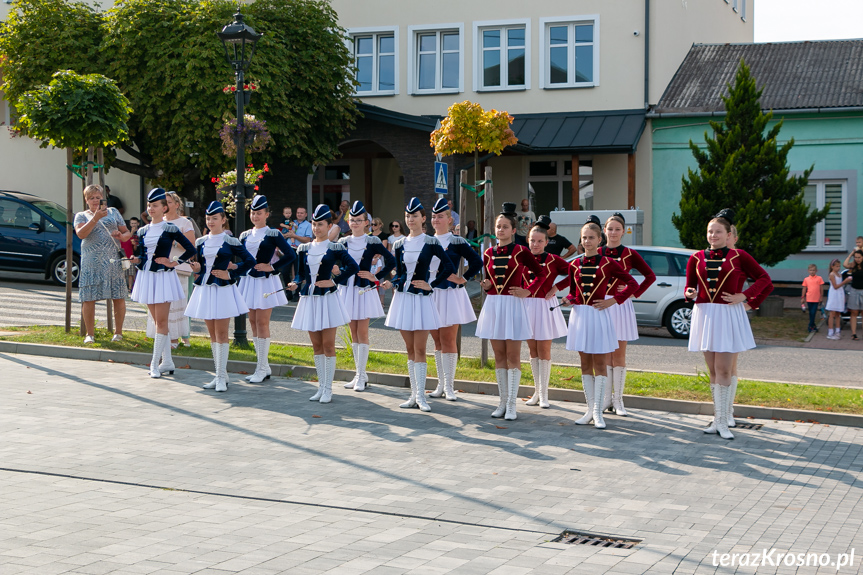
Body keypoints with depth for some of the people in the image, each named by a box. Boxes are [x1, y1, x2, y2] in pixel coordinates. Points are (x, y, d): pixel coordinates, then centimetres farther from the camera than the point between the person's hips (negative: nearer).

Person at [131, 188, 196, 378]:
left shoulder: (170, 229, -5)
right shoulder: (143, 231, 11)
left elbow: (191, 249, -4)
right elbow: (141, 256, 14)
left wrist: (174, 263, -7)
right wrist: (136, 259, -7)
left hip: (163, 277, -6)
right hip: (146, 276, 6)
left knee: (161, 321, -6)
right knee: (158, 321, 9)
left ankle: (155, 363, -4)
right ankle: (167, 362, 14)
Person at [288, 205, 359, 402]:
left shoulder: (335, 248, -3)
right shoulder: (304, 249, 9)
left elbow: (353, 267, -12)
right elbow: (300, 274, 12)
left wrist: (335, 281, -15)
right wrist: (295, 284, -8)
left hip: (327, 299, -4)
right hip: (309, 299, 4)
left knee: (328, 345, -3)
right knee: (316, 346, 9)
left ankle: (328, 389, 3)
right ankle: (320, 387, 17)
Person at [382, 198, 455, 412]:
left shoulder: (431, 243, -4)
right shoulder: (399, 244, 8)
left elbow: (449, 268, -6)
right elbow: (399, 273, 12)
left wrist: (431, 285, -9)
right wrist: (391, 284, -8)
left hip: (422, 299, -4)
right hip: (402, 298, 4)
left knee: (420, 349, -5)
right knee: (410, 350, 8)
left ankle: (421, 396, -2)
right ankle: (414, 395, 13)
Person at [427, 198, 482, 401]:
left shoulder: (457, 242, -5)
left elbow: (477, 262, -9)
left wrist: (462, 279, -8)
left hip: (450, 295, -5)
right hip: (431, 294, 5)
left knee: (448, 341, -4)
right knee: (438, 342, 9)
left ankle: (449, 386, 1)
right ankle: (441, 384, 15)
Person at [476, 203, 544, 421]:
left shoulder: (520, 252, -5)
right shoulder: (489, 253, 7)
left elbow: (540, 274, -1)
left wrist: (527, 291, -7)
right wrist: (486, 285, -5)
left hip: (512, 305, -5)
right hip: (492, 304, 5)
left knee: (513, 357, -2)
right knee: (499, 357, 9)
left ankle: (511, 404, 2)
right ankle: (503, 401, 16)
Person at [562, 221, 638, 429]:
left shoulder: (608, 263, -4)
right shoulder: (575, 265, 7)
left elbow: (632, 284, -2)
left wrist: (614, 300, -8)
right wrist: (569, 300, -6)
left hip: (599, 316, -4)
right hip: (579, 315, 4)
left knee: (600, 364, 0)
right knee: (585, 365, 9)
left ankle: (597, 412, 3)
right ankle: (590, 410, 16)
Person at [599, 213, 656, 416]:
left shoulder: (630, 254, 0)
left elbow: (650, 276, 2)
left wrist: (635, 293, -5)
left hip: (621, 306, -2)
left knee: (619, 354, 1)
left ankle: (618, 399, 8)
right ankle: (606, 397, 14)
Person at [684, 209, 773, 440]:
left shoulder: (739, 256, -1)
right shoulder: (696, 259, 8)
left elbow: (764, 279, 2)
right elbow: (690, 287, 12)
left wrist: (745, 298, -6)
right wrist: (690, 294, -11)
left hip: (729, 316, -3)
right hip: (704, 315, 3)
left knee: (723, 370, -7)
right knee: (713, 371, 8)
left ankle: (722, 421, -3)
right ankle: (719, 418, 16)